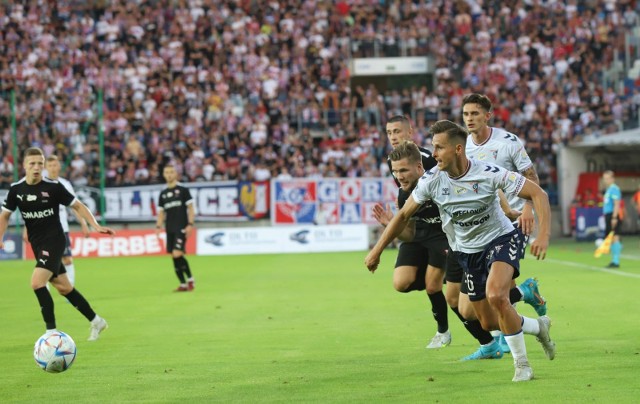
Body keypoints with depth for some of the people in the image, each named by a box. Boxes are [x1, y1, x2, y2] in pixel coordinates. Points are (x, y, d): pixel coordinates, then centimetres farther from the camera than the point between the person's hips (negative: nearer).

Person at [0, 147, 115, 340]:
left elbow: (78, 206, -3)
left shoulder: (53, 187, -12)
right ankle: (96, 321, 30)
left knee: (37, 283, -23)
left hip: (54, 241, -5)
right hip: (37, 244, 5)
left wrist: (97, 226, -11)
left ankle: (52, 331, -17)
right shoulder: (16, 189, -1)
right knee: (64, 288, 14)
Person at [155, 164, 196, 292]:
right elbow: (161, 212, 17)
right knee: (174, 257, 3)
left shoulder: (183, 190, 0)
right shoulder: (163, 194, 14)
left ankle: (190, 279, -2)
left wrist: (190, 224, -11)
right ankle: (183, 284, 10)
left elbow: (190, 208, -2)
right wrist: (158, 226, 3)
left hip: (181, 228, -5)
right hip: (170, 229, 5)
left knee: (177, 254, -17)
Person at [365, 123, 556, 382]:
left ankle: (522, 364, -12)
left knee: (496, 296, -31)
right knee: (488, 323, 6)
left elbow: (537, 193, -22)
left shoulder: (488, 174, -26)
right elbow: (404, 215, 1)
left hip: (501, 238, -5)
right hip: (468, 251, 5)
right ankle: (539, 326, 37)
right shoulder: (432, 180, -14)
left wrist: (543, 235, -35)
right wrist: (377, 251, 4)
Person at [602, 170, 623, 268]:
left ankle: (616, 261, -14)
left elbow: (617, 204, -18)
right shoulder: (608, 190, 20)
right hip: (608, 216, 10)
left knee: (615, 238, -12)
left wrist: (614, 218, -24)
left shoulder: (614, 189, -10)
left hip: (613, 216, -10)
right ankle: (614, 260, 15)